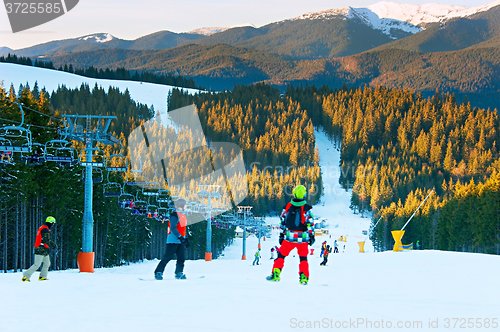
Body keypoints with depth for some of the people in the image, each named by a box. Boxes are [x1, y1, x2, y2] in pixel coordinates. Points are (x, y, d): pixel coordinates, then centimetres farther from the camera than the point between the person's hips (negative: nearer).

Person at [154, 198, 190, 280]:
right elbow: (173, 228, -20)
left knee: (181, 258, 1)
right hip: (173, 240, -9)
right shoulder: (174, 215, -11)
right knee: (167, 257, -9)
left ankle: (179, 273, 7)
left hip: (180, 241, 9)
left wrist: (186, 239, 22)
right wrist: (180, 237, -27)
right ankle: (158, 273, -5)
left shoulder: (182, 215, 18)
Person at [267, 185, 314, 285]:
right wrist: (311, 236, 4)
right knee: (303, 258, 13)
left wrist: (281, 235, 15)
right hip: (302, 239, -1)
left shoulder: (287, 207, 0)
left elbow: (283, 223, 7)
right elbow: (310, 224, -6)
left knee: (281, 255, 13)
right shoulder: (307, 208, -8)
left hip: (289, 238, 1)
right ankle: (304, 277, 7)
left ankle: (275, 274, 6)